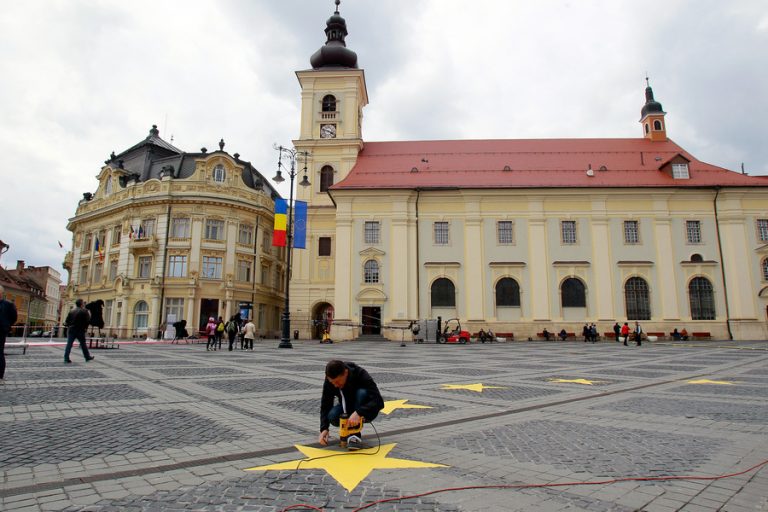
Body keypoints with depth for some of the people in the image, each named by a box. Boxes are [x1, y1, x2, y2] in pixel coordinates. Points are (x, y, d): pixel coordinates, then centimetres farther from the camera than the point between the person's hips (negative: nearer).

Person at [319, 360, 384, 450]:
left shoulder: (361, 374, -29)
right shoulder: (329, 381, -18)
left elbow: (379, 401, -37)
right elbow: (325, 406, -12)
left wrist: (358, 413, -49)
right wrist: (324, 428, -27)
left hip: (365, 411, -3)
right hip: (347, 409, 3)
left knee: (362, 393, -34)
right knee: (332, 417, -29)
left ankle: (355, 434, -23)